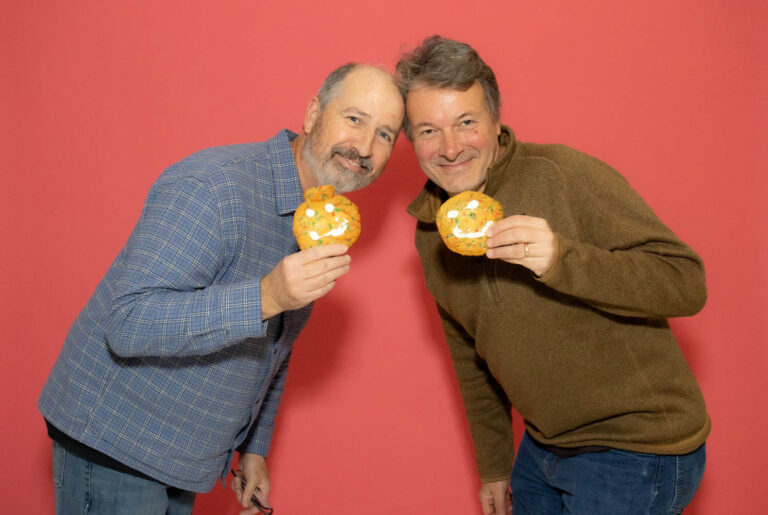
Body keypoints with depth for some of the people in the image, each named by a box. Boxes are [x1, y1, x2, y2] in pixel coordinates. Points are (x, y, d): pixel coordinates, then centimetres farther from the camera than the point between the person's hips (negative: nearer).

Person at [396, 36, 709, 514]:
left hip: (636, 452, -6)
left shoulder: (564, 174, -19)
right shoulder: (430, 231, 2)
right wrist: (494, 466, 15)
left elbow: (687, 283, -22)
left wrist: (561, 259, -36)